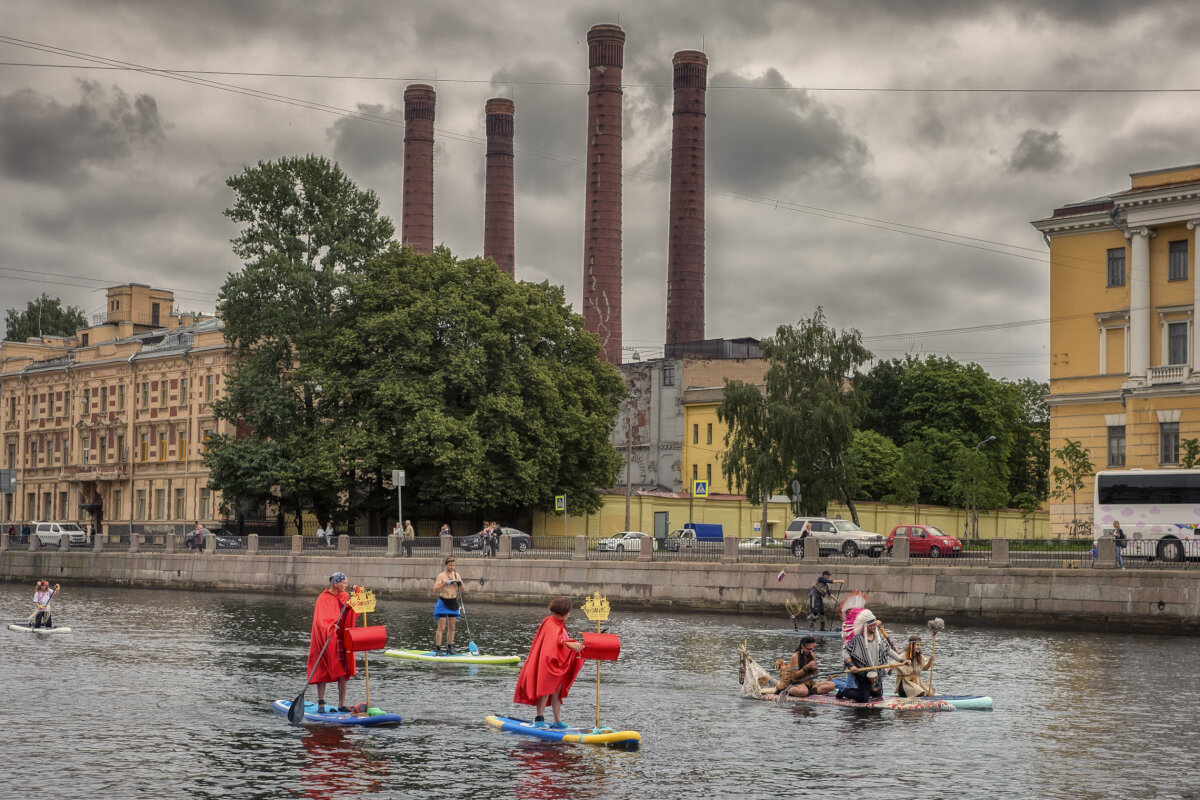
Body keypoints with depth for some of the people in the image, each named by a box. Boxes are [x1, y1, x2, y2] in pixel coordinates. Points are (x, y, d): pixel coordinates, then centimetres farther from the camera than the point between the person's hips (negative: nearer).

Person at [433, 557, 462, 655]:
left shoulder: (457, 575, 8)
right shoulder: (441, 575, -8)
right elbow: (435, 590, -16)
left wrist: (460, 584, -13)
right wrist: (445, 583, -26)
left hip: (453, 603, 5)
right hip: (443, 602, -5)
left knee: (452, 627, 8)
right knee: (441, 628, -9)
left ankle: (449, 648, 17)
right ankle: (437, 649, -7)